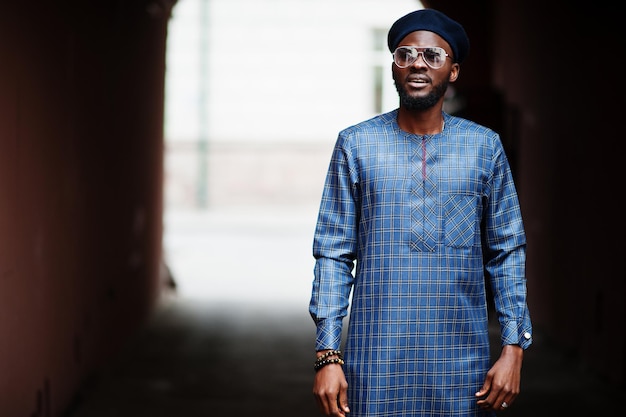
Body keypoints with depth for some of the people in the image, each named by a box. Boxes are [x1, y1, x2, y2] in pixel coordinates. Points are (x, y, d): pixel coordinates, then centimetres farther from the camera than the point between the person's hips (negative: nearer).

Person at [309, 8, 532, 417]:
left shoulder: (485, 147, 5)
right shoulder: (356, 145, 2)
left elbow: (507, 253, 7)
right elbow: (334, 254, 1)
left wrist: (514, 348, -2)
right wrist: (327, 356, -6)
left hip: (461, 366, 1)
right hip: (376, 363, -1)